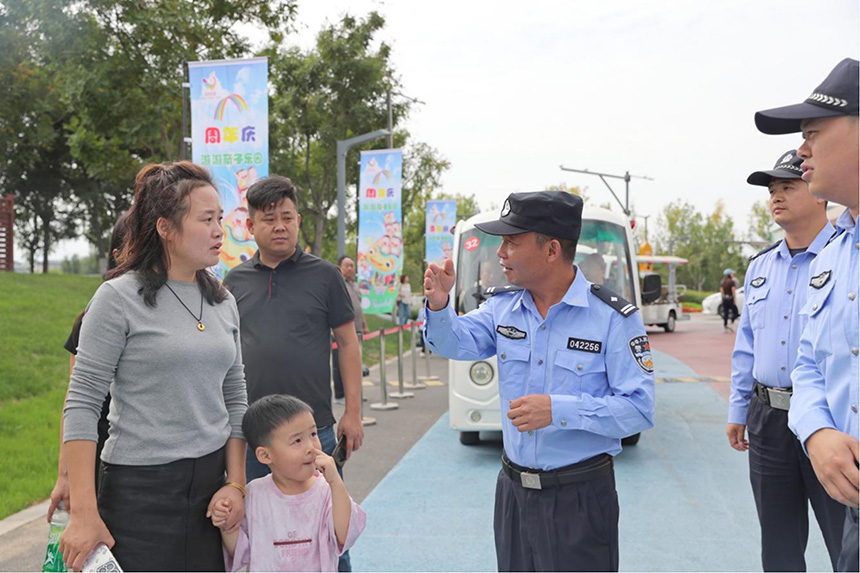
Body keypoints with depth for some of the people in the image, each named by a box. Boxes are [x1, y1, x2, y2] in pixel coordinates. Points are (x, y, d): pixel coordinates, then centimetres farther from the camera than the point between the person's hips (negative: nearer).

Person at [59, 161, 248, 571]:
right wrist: (83, 512, -14)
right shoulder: (120, 297, -9)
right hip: (139, 491, -5)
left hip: (212, 483, 5)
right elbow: (82, 405, -10)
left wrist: (236, 483, 4)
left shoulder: (224, 303, 7)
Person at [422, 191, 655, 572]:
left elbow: (640, 409, -17)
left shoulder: (613, 318, -14)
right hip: (513, 491, 5)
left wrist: (559, 410, -27)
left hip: (580, 497, -5)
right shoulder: (502, 308, 3)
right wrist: (438, 305, -19)